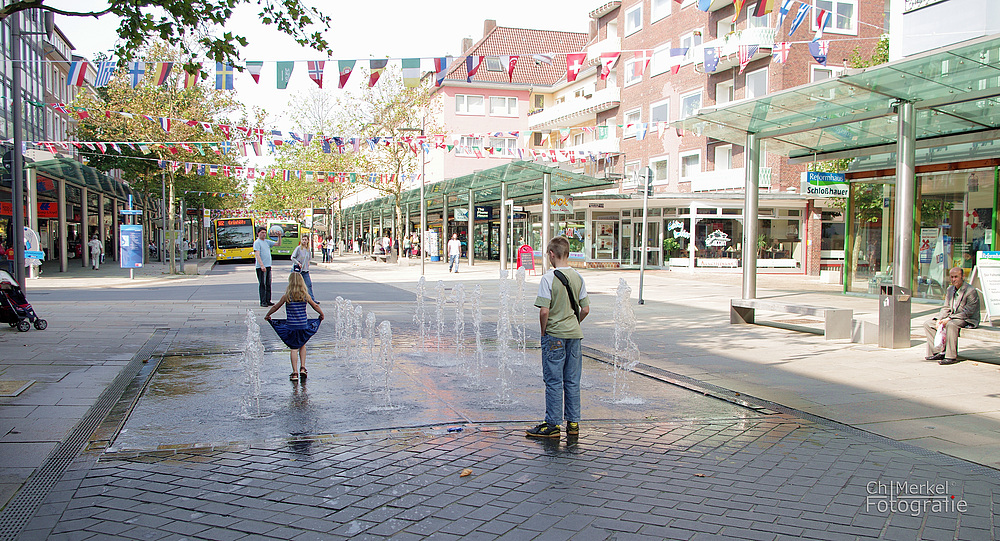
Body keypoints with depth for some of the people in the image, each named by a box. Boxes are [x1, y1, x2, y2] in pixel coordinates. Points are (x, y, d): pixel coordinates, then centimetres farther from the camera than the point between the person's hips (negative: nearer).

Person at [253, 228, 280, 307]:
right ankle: (263, 302, -2)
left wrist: (279, 236, 3)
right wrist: (262, 265, -25)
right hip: (260, 267, -7)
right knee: (262, 284, -5)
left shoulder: (267, 241, 14)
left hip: (268, 266, 7)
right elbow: (257, 255, -16)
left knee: (268, 284, 9)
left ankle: (268, 301, 15)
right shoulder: (257, 242, -7)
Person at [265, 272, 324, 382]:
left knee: (294, 348, 3)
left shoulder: (287, 296, -8)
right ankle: (302, 368, 15)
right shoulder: (305, 296, -3)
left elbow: (276, 307, 4)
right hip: (303, 326, 2)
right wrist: (321, 314, 27)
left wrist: (267, 315, 21)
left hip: (291, 326, -2)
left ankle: (295, 372, 0)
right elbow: (315, 306, 9)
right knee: (302, 345, 21)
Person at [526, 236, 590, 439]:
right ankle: (573, 423, 18)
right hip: (575, 335, 5)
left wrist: (544, 332, -3)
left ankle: (552, 425, 6)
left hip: (554, 336, -5)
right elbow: (585, 310, 6)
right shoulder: (578, 278, 4)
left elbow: (544, 311, -17)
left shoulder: (548, 278, -13)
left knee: (554, 381, 1)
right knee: (572, 381, 11)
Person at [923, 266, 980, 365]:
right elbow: (946, 308, 10)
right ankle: (938, 352, -5)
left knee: (951, 325, -39)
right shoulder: (950, 289, 9)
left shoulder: (971, 291, -15)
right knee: (927, 323, -2)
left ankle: (951, 356, -34)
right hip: (951, 317, 9)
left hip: (968, 320, -8)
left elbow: (968, 312, -20)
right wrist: (939, 319, -9)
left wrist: (949, 319, -26)